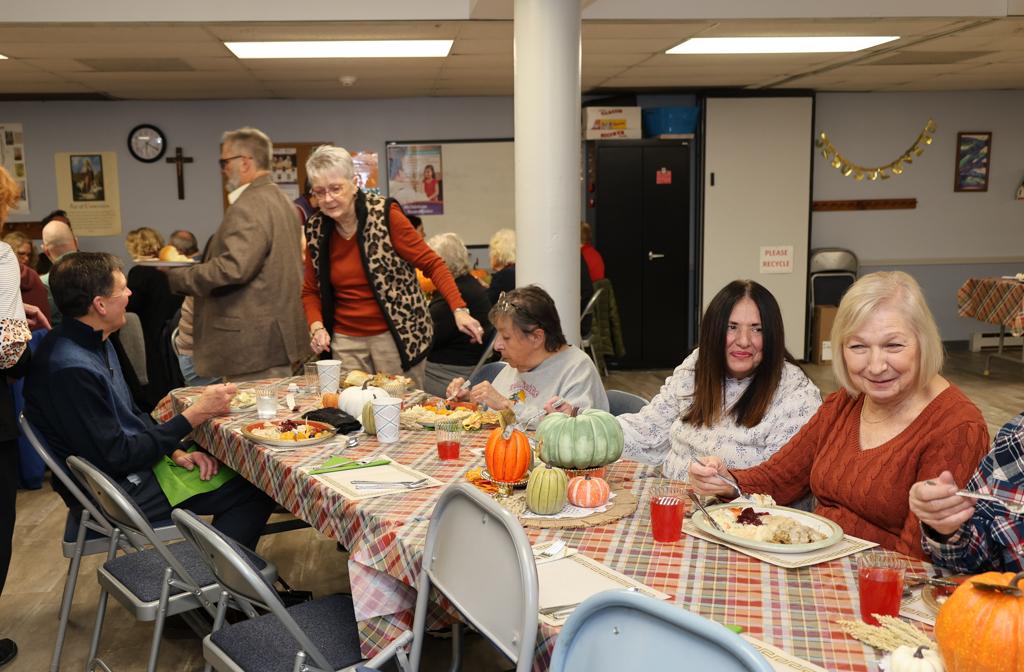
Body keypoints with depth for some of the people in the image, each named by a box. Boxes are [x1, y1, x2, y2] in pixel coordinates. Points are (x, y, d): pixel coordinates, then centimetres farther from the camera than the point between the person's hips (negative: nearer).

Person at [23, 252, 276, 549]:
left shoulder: (94, 343, 6)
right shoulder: (71, 369, -27)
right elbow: (116, 457, -24)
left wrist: (176, 452, -1)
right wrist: (195, 415, -19)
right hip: (118, 491, -10)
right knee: (253, 492, -10)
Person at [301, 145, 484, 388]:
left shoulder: (384, 214, -10)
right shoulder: (318, 228, 2)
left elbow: (432, 264, -10)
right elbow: (310, 290, 13)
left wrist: (459, 310, -22)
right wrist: (316, 326, -6)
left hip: (396, 337, -3)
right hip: (345, 340, 4)